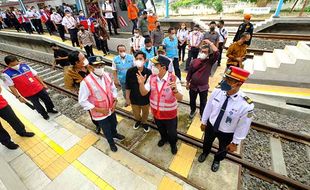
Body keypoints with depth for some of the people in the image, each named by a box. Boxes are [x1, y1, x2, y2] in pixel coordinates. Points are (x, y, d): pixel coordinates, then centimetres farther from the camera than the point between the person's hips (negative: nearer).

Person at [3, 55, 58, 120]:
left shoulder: (25, 66, -4)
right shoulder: (6, 74, -13)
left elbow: (35, 75, 4)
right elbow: (11, 86, -10)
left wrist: (43, 84, 6)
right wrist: (18, 97, -10)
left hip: (39, 88, 3)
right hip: (28, 94, -3)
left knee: (47, 100, 18)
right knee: (37, 105, 16)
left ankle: (50, 109, 46)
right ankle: (44, 114, 41)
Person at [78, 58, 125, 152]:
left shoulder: (106, 75, -11)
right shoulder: (86, 82, -26)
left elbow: (113, 89, 2)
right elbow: (82, 101, -20)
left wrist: (115, 101, -10)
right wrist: (98, 109, -21)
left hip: (111, 108, 4)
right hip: (99, 113, -4)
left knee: (114, 124, 29)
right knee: (106, 129, 20)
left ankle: (114, 133, 64)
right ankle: (111, 142, 52)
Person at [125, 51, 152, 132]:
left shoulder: (148, 72, -20)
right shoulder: (130, 71, -17)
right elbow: (128, 86, -6)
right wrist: (127, 98, -1)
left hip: (146, 98, -1)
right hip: (134, 98, 1)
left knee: (145, 113, 24)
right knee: (136, 114, 24)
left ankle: (144, 122, 57)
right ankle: (138, 120, 59)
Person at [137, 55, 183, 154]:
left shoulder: (174, 79, -25)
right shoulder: (151, 77, -12)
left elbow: (180, 98, -28)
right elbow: (143, 93, -9)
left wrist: (175, 90, -49)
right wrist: (141, 83, -29)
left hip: (170, 114, -3)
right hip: (156, 112, 4)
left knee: (172, 132, 21)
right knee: (161, 129, 30)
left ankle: (173, 143, 55)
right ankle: (164, 138, 63)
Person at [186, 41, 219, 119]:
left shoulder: (210, 62, -9)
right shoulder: (194, 61, -4)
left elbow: (216, 53, -27)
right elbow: (189, 73, 3)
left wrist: (210, 43, -20)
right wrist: (187, 83, 6)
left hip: (203, 87, -1)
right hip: (193, 86, 2)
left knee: (203, 102, 14)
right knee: (192, 100, 19)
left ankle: (202, 114, 39)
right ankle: (193, 111, 46)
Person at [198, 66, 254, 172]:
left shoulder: (246, 105, -34)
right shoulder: (217, 91, -25)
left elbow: (243, 127, -19)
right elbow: (208, 107, -8)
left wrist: (235, 143, -7)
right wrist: (203, 122, 4)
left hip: (227, 134, -2)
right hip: (211, 125, 2)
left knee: (223, 149, 30)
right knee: (207, 142, 32)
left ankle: (217, 160, 67)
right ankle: (205, 152, 68)